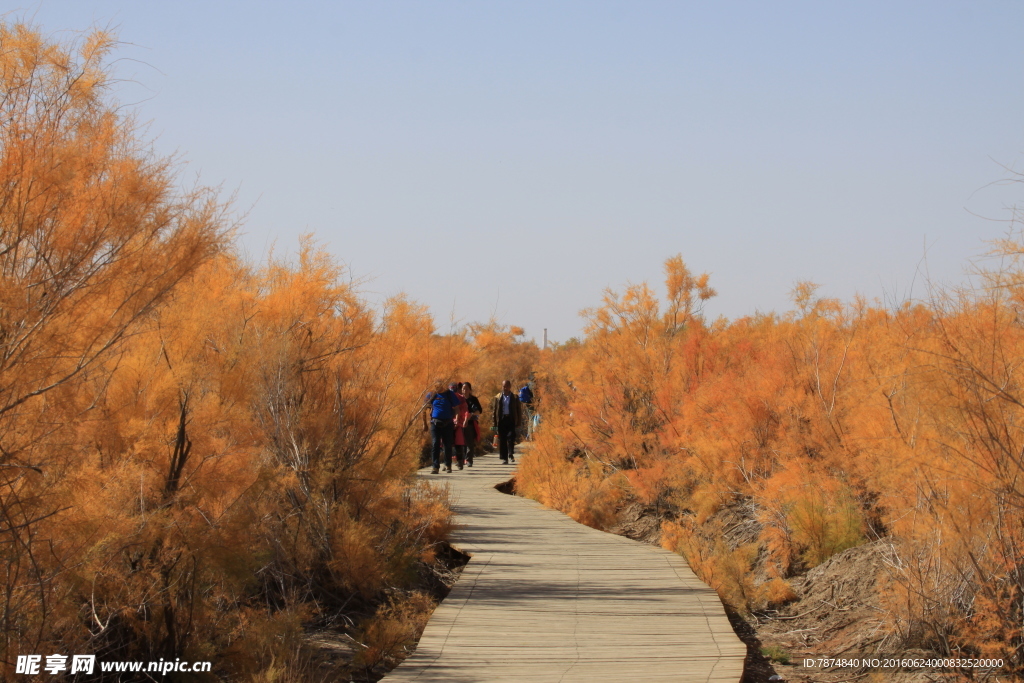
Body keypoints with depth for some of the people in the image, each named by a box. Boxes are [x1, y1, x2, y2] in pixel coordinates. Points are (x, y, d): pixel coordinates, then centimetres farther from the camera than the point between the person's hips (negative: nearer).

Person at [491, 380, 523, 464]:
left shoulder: (515, 398, 7)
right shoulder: (497, 398, 10)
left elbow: (519, 410, 8)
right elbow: (494, 410, 9)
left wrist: (519, 422, 1)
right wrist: (494, 422, 2)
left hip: (511, 420, -1)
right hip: (501, 420, 1)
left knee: (511, 437, -13)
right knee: (502, 439, 0)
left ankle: (511, 455, -5)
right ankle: (504, 457, 4)